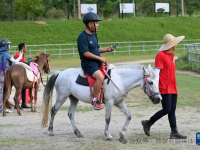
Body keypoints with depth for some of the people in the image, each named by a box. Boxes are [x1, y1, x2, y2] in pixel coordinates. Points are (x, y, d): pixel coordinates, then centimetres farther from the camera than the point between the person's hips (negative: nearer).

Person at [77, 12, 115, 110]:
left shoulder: (93, 35, 15)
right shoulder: (83, 37, -15)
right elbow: (85, 53, -20)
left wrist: (106, 50, 7)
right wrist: (100, 58, -18)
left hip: (98, 62, 10)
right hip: (88, 63, -10)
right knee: (100, 77, -32)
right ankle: (95, 100, -21)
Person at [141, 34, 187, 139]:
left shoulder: (171, 56, 16)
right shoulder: (161, 55, -10)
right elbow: (157, 71, -15)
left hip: (173, 88, 9)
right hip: (165, 88, -9)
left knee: (172, 110, 6)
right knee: (166, 109, -11)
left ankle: (174, 132, 7)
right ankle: (148, 123, 5)